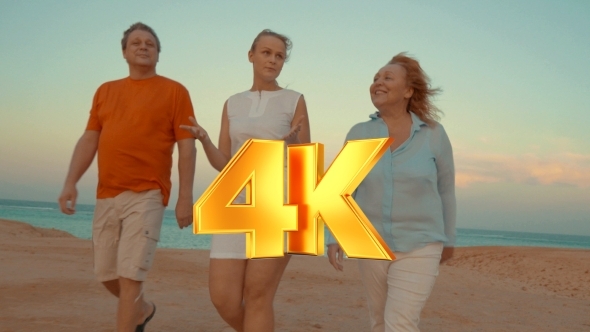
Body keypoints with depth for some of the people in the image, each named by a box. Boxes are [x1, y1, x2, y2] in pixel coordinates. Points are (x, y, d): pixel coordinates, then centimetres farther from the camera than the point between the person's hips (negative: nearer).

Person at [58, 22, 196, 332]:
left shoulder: (174, 91, 1)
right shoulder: (105, 91, 15)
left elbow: (187, 148, -4)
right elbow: (89, 140, 12)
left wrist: (185, 197, -10)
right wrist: (70, 183, 1)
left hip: (147, 195, -5)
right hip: (106, 196, 6)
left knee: (130, 277, -9)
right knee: (107, 274, 14)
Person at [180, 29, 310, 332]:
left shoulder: (294, 101, 4)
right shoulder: (233, 105, 15)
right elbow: (223, 165, 9)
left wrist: (294, 140, -22)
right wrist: (203, 139, -11)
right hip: (238, 205, 4)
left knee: (257, 298, -7)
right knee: (223, 300, -2)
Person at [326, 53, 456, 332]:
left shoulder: (434, 134, -7)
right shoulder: (358, 135, -4)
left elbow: (445, 189, 4)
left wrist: (448, 239, 13)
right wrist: (334, 236, -10)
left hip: (418, 247, -3)